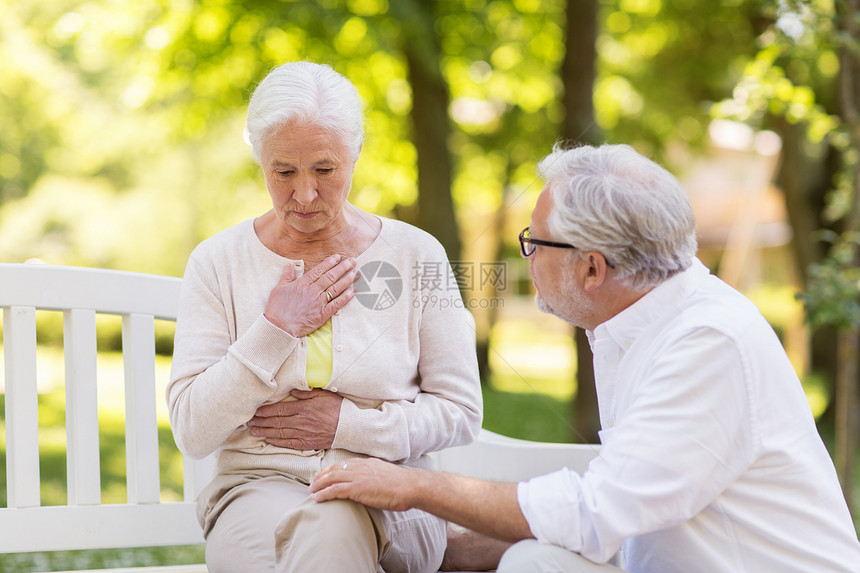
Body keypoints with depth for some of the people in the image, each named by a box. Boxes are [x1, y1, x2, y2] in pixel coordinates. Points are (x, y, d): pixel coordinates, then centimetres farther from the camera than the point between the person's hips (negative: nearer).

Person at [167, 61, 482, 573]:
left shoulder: (416, 255, 4)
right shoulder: (218, 262, 4)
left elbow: (460, 411, 5)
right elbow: (193, 432, -2)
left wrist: (346, 424, -8)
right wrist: (275, 330, -9)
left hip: (386, 498, 0)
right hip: (258, 487, 1)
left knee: (333, 524, -37)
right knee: (278, 524, -36)